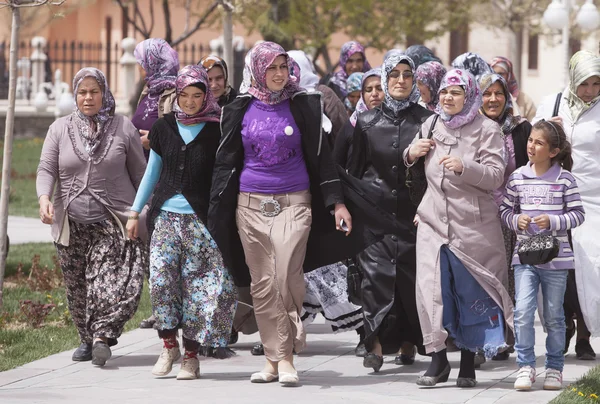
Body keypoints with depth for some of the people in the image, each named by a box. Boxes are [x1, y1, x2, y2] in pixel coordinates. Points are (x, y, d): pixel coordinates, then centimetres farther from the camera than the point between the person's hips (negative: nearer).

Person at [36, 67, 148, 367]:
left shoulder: (124, 128, 4)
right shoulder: (60, 129, 8)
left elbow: (139, 173, 9)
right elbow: (46, 169, 0)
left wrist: (148, 211, 7)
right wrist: (44, 198, -19)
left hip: (113, 223, -2)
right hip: (71, 223, 2)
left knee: (109, 279, -19)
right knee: (76, 286, 5)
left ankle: (102, 336, -23)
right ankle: (86, 339, 19)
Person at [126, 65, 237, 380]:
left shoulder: (216, 130, 1)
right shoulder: (163, 127, 9)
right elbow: (152, 173, 17)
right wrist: (135, 212, 15)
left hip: (200, 220, -2)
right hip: (165, 215, 2)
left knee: (196, 287, -4)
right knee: (160, 279, -12)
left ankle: (191, 354, 4)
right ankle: (168, 344, 1)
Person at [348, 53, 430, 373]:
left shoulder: (426, 121, 4)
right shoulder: (366, 121, 9)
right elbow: (354, 168, 12)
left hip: (412, 211, 0)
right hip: (375, 209, 1)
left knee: (411, 273, 0)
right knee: (375, 272, -11)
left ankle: (408, 341, 14)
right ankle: (377, 342, -15)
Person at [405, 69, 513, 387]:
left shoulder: (486, 129, -2)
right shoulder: (431, 126, 13)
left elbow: (496, 176, -10)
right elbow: (412, 170, 27)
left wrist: (464, 167, -26)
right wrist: (411, 154, 4)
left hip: (473, 225, -3)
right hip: (434, 220, 3)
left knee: (471, 291, 2)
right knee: (430, 287, -7)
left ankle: (468, 361, 13)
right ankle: (438, 359, 0)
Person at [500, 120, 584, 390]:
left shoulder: (564, 179, -4)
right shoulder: (517, 177, 3)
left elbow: (578, 214, -3)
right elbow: (505, 210, 9)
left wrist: (553, 221, -18)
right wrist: (516, 220, -11)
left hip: (556, 257, -1)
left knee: (553, 316, 9)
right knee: (523, 312, -9)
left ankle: (554, 368, 20)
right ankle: (525, 366, 3)